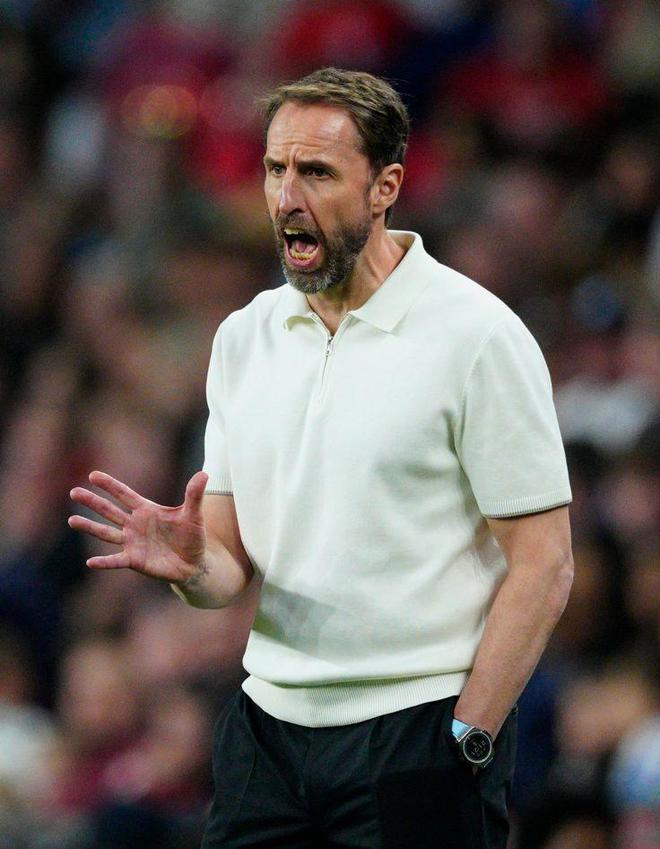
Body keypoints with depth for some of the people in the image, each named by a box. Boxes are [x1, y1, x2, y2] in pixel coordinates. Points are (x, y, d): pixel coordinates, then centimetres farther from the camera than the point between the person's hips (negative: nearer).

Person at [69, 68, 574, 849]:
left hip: (416, 729, -5)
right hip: (268, 723, 5)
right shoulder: (244, 337, 9)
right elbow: (234, 562, 11)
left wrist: (464, 742, -15)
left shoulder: (477, 336, -9)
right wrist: (191, 566, -12)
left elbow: (542, 566, -11)